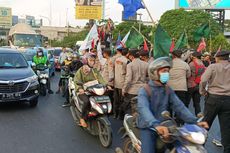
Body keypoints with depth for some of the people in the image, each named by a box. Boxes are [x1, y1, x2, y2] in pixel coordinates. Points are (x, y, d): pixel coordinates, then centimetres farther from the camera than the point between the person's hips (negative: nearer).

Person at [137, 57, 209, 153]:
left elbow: (179, 106, -2)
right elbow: (143, 109, -32)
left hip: (164, 126, 5)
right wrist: (156, 125, -50)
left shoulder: (168, 90, 6)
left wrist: (195, 121, -16)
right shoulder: (144, 91, -14)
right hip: (148, 127, -5)